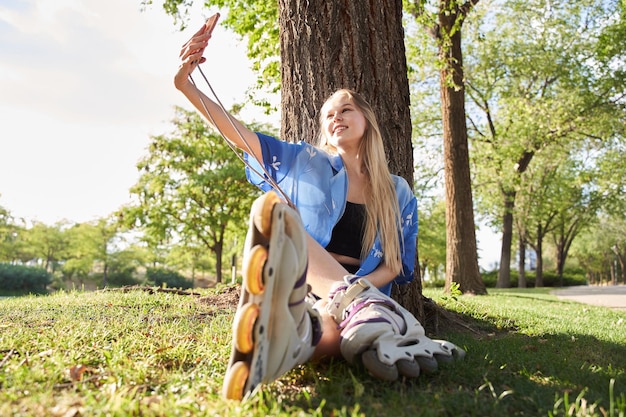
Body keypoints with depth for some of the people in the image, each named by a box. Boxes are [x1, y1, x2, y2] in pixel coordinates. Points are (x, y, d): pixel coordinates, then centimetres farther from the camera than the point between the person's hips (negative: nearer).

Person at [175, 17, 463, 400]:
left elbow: (396, 264, 7)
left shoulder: (397, 193, 14)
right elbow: (240, 135, 6)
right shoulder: (304, 162, 15)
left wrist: (353, 288, -15)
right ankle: (369, 312, -54)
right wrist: (186, 85, -7)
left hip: (362, 290, -1)